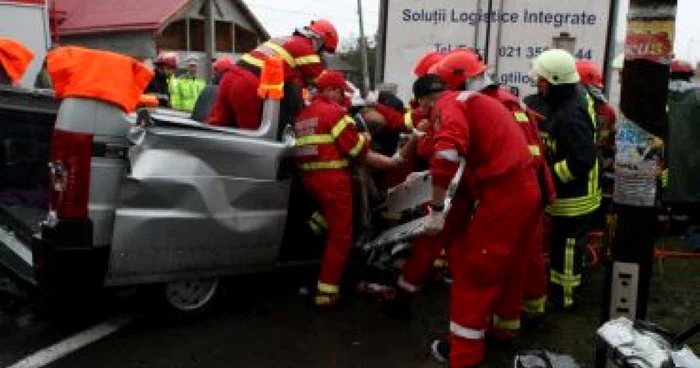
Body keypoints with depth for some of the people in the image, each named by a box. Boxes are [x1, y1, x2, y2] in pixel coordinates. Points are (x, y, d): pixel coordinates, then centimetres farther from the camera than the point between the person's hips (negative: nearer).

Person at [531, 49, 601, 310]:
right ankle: (560, 284, 40)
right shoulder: (575, 94, 2)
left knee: (566, 244, 4)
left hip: (574, 194, -10)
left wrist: (549, 175, -24)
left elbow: (581, 162, -33)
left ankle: (564, 296, 19)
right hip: (572, 189, 10)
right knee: (563, 240, 24)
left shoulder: (571, 115, -31)